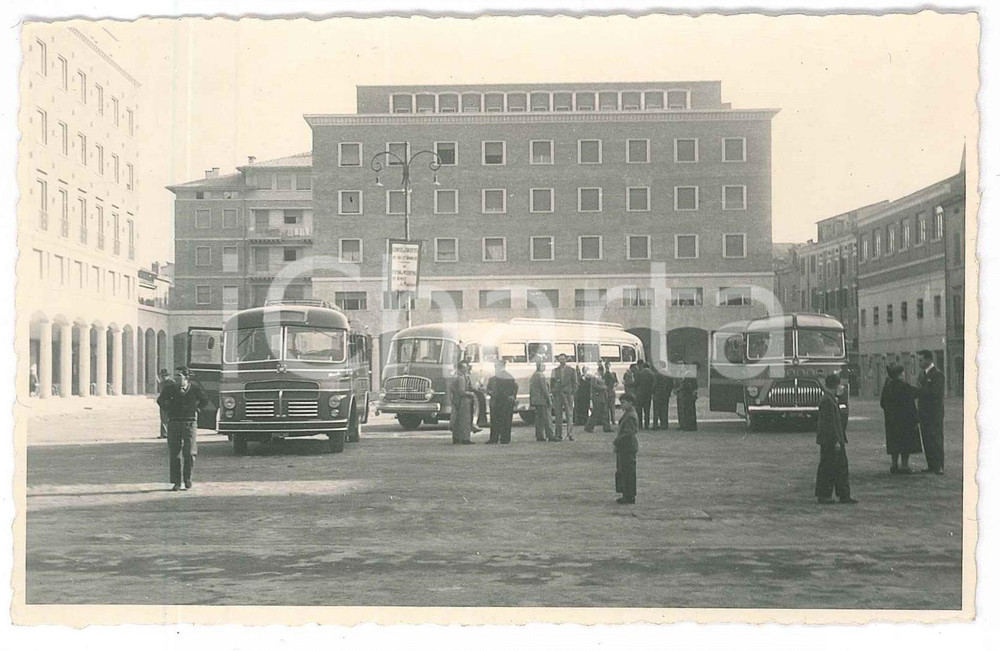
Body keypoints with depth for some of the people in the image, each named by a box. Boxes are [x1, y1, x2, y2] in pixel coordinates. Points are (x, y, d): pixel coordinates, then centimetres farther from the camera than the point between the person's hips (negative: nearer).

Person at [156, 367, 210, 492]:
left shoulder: (195, 389, -1)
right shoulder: (169, 388, 1)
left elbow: (205, 401, 17)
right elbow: (160, 400, 20)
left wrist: (195, 409, 7)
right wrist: (169, 410, 11)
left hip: (190, 423, -1)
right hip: (173, 424, 1)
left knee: (189, 453, -8)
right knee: (175, 454, 0)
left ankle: (187, 477, 15)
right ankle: (176, 482, 7)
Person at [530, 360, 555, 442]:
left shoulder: (533, 376, 15)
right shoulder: (541, 376, -14)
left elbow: (530, 390, 18)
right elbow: (544, 389, -18)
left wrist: (531, 403, 22)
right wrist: (549, 400, -13)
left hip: (535, 400, 9)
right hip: (543, 400, -9)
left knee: (539, 419, 10)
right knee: (547, 419, -6)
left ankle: (539, 436, 9)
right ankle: (550, 436, -7)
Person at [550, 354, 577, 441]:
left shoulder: (571, 370, 7)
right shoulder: (554, 370, 12)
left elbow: (574, 383, 7)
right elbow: (552, 383, 12)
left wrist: (573, 393, -3)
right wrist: (553, 393, 2)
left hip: (568, 394, -1)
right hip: (557, 395, 1)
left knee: (569, 414, -4)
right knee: (558, 415, 0)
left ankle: (570, 434, -1)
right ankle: (558, 435, 2)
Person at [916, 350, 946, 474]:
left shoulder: (938, 375, -11)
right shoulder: (922, 374, 16)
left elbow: (934, 393, -19)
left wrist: (920, 390, -15)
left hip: (934, 414, -8)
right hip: (924, 413, 8)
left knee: (936, 440, -6)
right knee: (926, 440, 8)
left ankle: (939, 467, -4)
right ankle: (931, 466, 13)